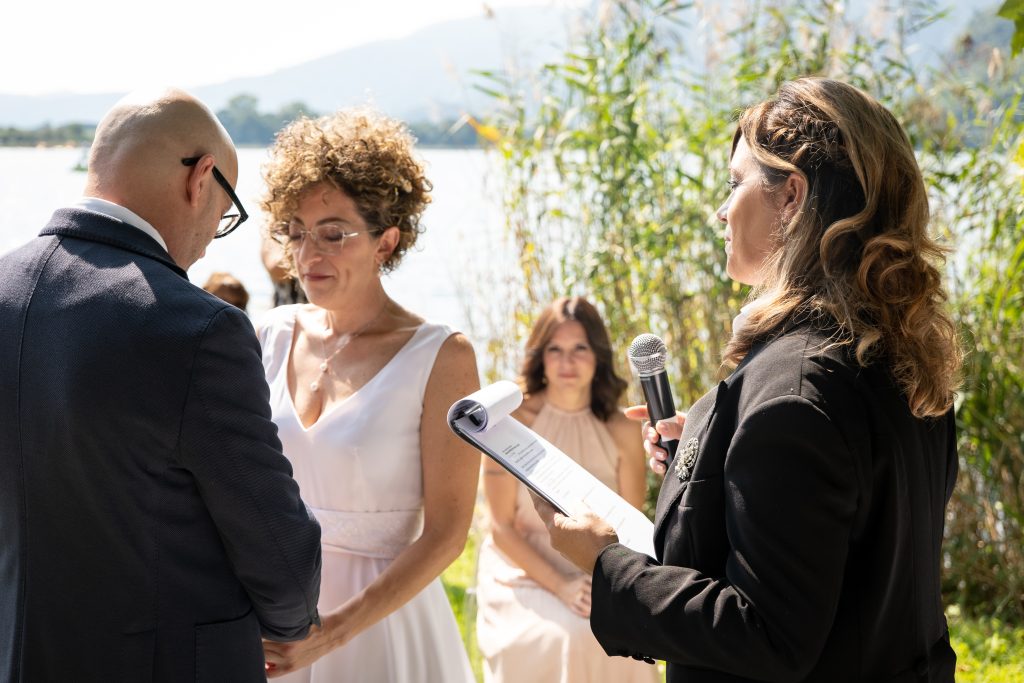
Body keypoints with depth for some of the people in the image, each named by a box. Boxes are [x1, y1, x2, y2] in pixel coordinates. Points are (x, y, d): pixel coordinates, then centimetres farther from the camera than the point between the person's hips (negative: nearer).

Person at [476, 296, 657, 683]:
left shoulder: (621, 432, -2)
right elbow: (502, 527, -8)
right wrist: (560, 586, -19)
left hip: (600, 576, 2)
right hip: (524, 574, -2)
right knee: (556, 644, -30)